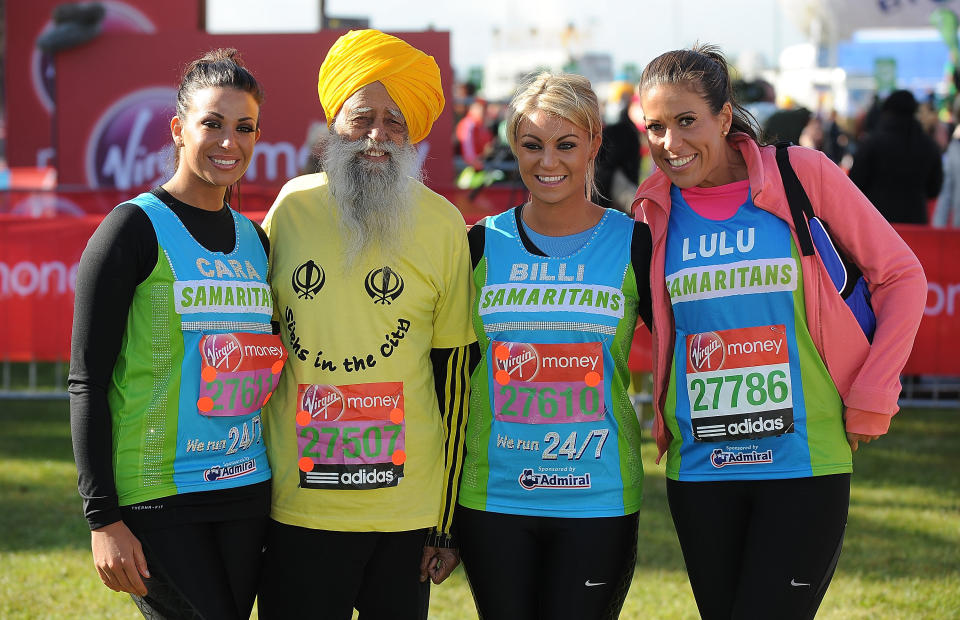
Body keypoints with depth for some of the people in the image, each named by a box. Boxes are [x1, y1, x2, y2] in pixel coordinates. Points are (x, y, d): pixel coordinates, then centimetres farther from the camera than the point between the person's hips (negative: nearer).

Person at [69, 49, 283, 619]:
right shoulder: (136, 229, -5)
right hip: (156, 500, -6)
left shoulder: (255, 239, 14)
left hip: (246, 492, 6)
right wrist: (103, 519, -14)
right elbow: (88, 382, -8)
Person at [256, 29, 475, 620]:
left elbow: (454, 372, 2)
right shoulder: (292, 207, 2)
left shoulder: (443, 226, -1)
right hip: (299, 508, 1)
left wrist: (448, 521, 1)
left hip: (407, 511, 0)